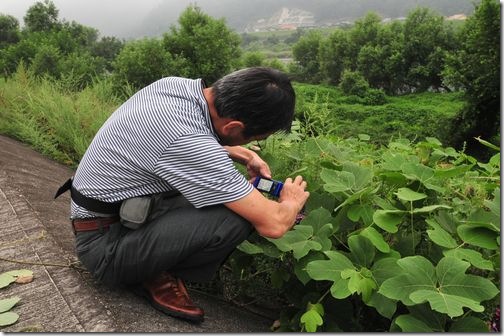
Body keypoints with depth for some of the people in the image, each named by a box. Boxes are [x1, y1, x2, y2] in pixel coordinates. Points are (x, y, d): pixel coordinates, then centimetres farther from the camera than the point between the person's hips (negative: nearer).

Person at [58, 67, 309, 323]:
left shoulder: (174, 84, -8)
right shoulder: (189, 143, -33)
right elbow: (273, 224, -26)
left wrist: (244, 155, 8)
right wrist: (292, 201, -4)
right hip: (104, 245, -9)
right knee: (236, 217, -26)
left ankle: (150, 268, 8)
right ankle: (155, 276, -1)